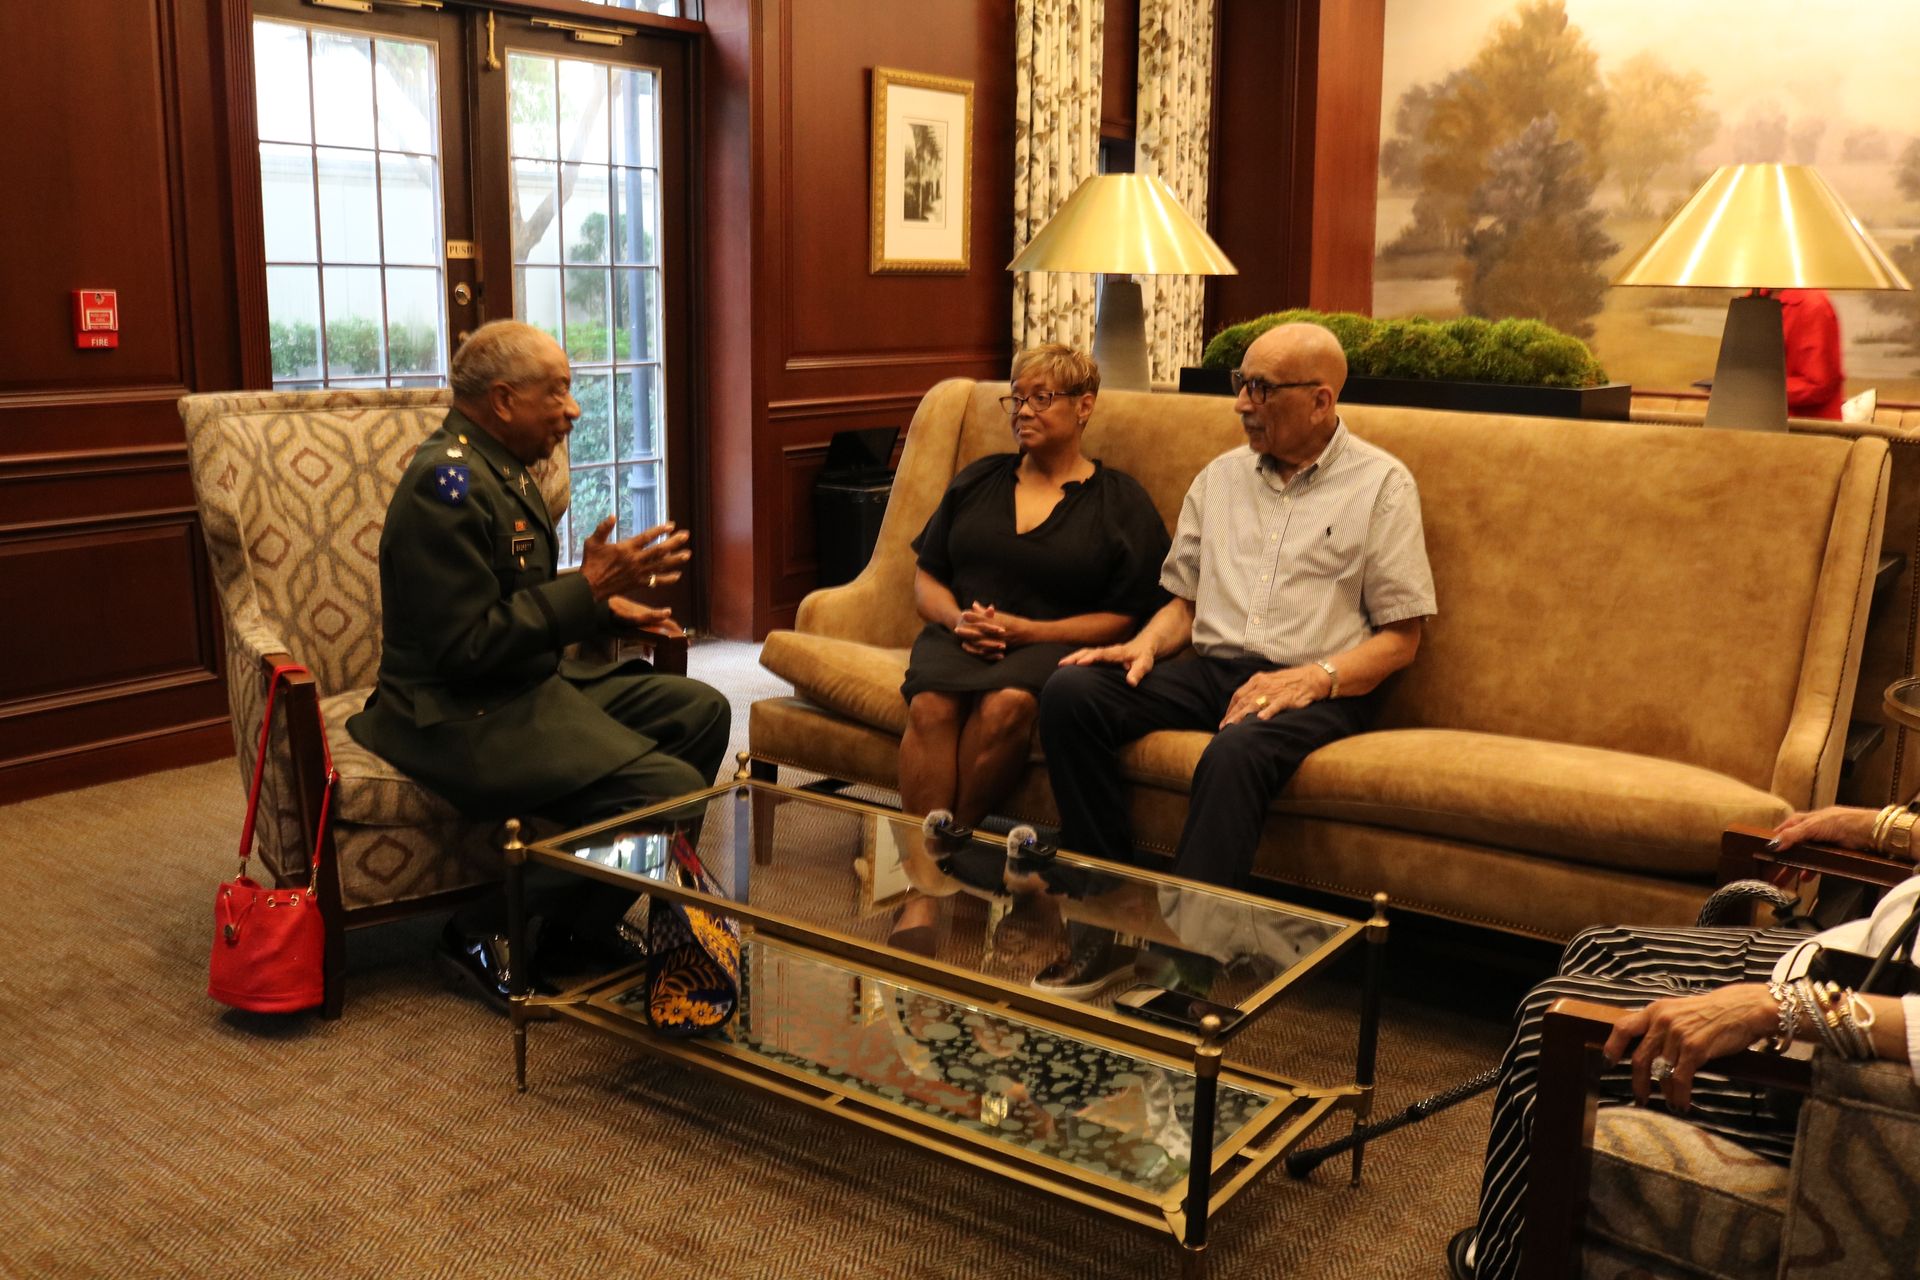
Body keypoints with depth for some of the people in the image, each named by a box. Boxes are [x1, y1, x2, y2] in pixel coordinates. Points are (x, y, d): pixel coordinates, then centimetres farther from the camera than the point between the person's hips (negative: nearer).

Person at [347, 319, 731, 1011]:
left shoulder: (497, 467, 13)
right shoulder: (447, 483, -19)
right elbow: (466, 647, -24)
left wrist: (602, 602, 10)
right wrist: (589, 589, -22)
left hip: (530, 684, 11)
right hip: (464, 716, -11)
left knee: (701, 711, 8)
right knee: (671, 792, -23)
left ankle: (590, 917, 14)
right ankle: (491, 937, -7)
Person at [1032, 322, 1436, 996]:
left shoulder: (1381, 484, 3)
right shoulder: (1222, 476, 18)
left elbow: (1401, 636, -1)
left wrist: (1316, 676, -17)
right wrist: (1146, 644, -1)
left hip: (1319, 688, -5)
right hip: (1211, 668, 5)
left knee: (1236, 752, -39)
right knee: (1070, 692, -19)